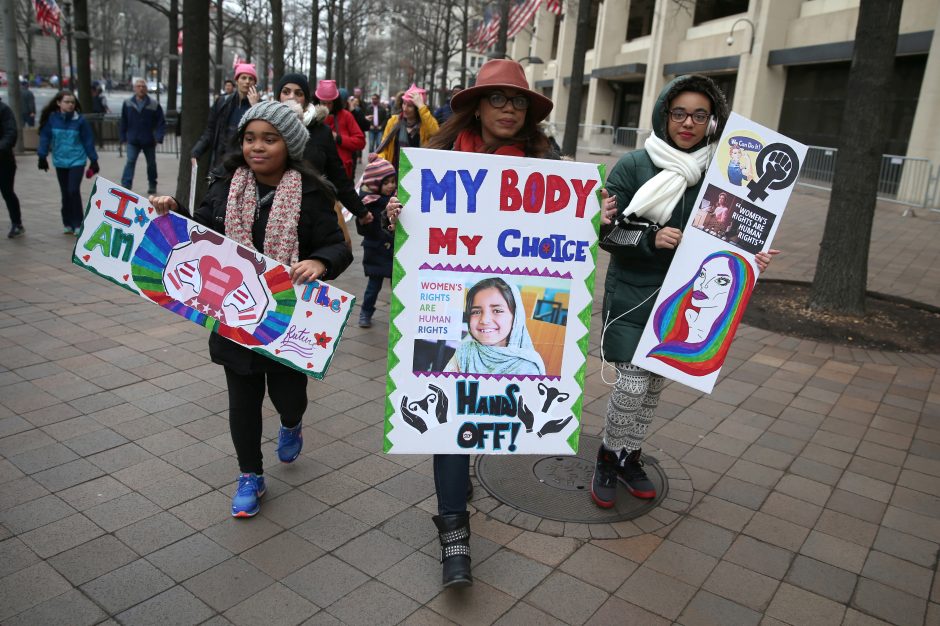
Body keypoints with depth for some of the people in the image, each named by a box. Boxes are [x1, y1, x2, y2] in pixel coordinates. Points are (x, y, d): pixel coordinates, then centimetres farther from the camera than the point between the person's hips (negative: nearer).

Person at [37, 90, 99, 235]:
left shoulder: (80, 120, -7)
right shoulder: (51, 118, -2)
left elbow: (88, 140, -3)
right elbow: (45, 137, 3)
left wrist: (93, 160, -1)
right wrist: (42, 156, 1)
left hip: (77, 161, -3)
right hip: (60, 162, 3)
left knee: (74, 191, -12)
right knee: (65, 193, 10)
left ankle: (78, 223, 0)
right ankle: (68, 223, 20)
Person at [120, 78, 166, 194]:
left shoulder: (154, 104, -5)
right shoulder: (127, 103, 0)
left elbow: (161, 122, -4)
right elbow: (123, 122, 6)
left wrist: (158, 137, -13)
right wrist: (123, 137, 3)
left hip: (149, 141, 0)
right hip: (133, 140, 0)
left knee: (151, 164, 14)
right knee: (130, 162, -12)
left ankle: (152, 185, 32)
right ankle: (126, 186, -16)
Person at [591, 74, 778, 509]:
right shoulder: (633, 166, -8)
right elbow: (606, 231, -9)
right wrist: (651, 239, -25)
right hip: (633, 293, -4)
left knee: (656, 381, 12)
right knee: (633, 382, -7)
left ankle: (631, 456, 31)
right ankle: (609, 458, 17)